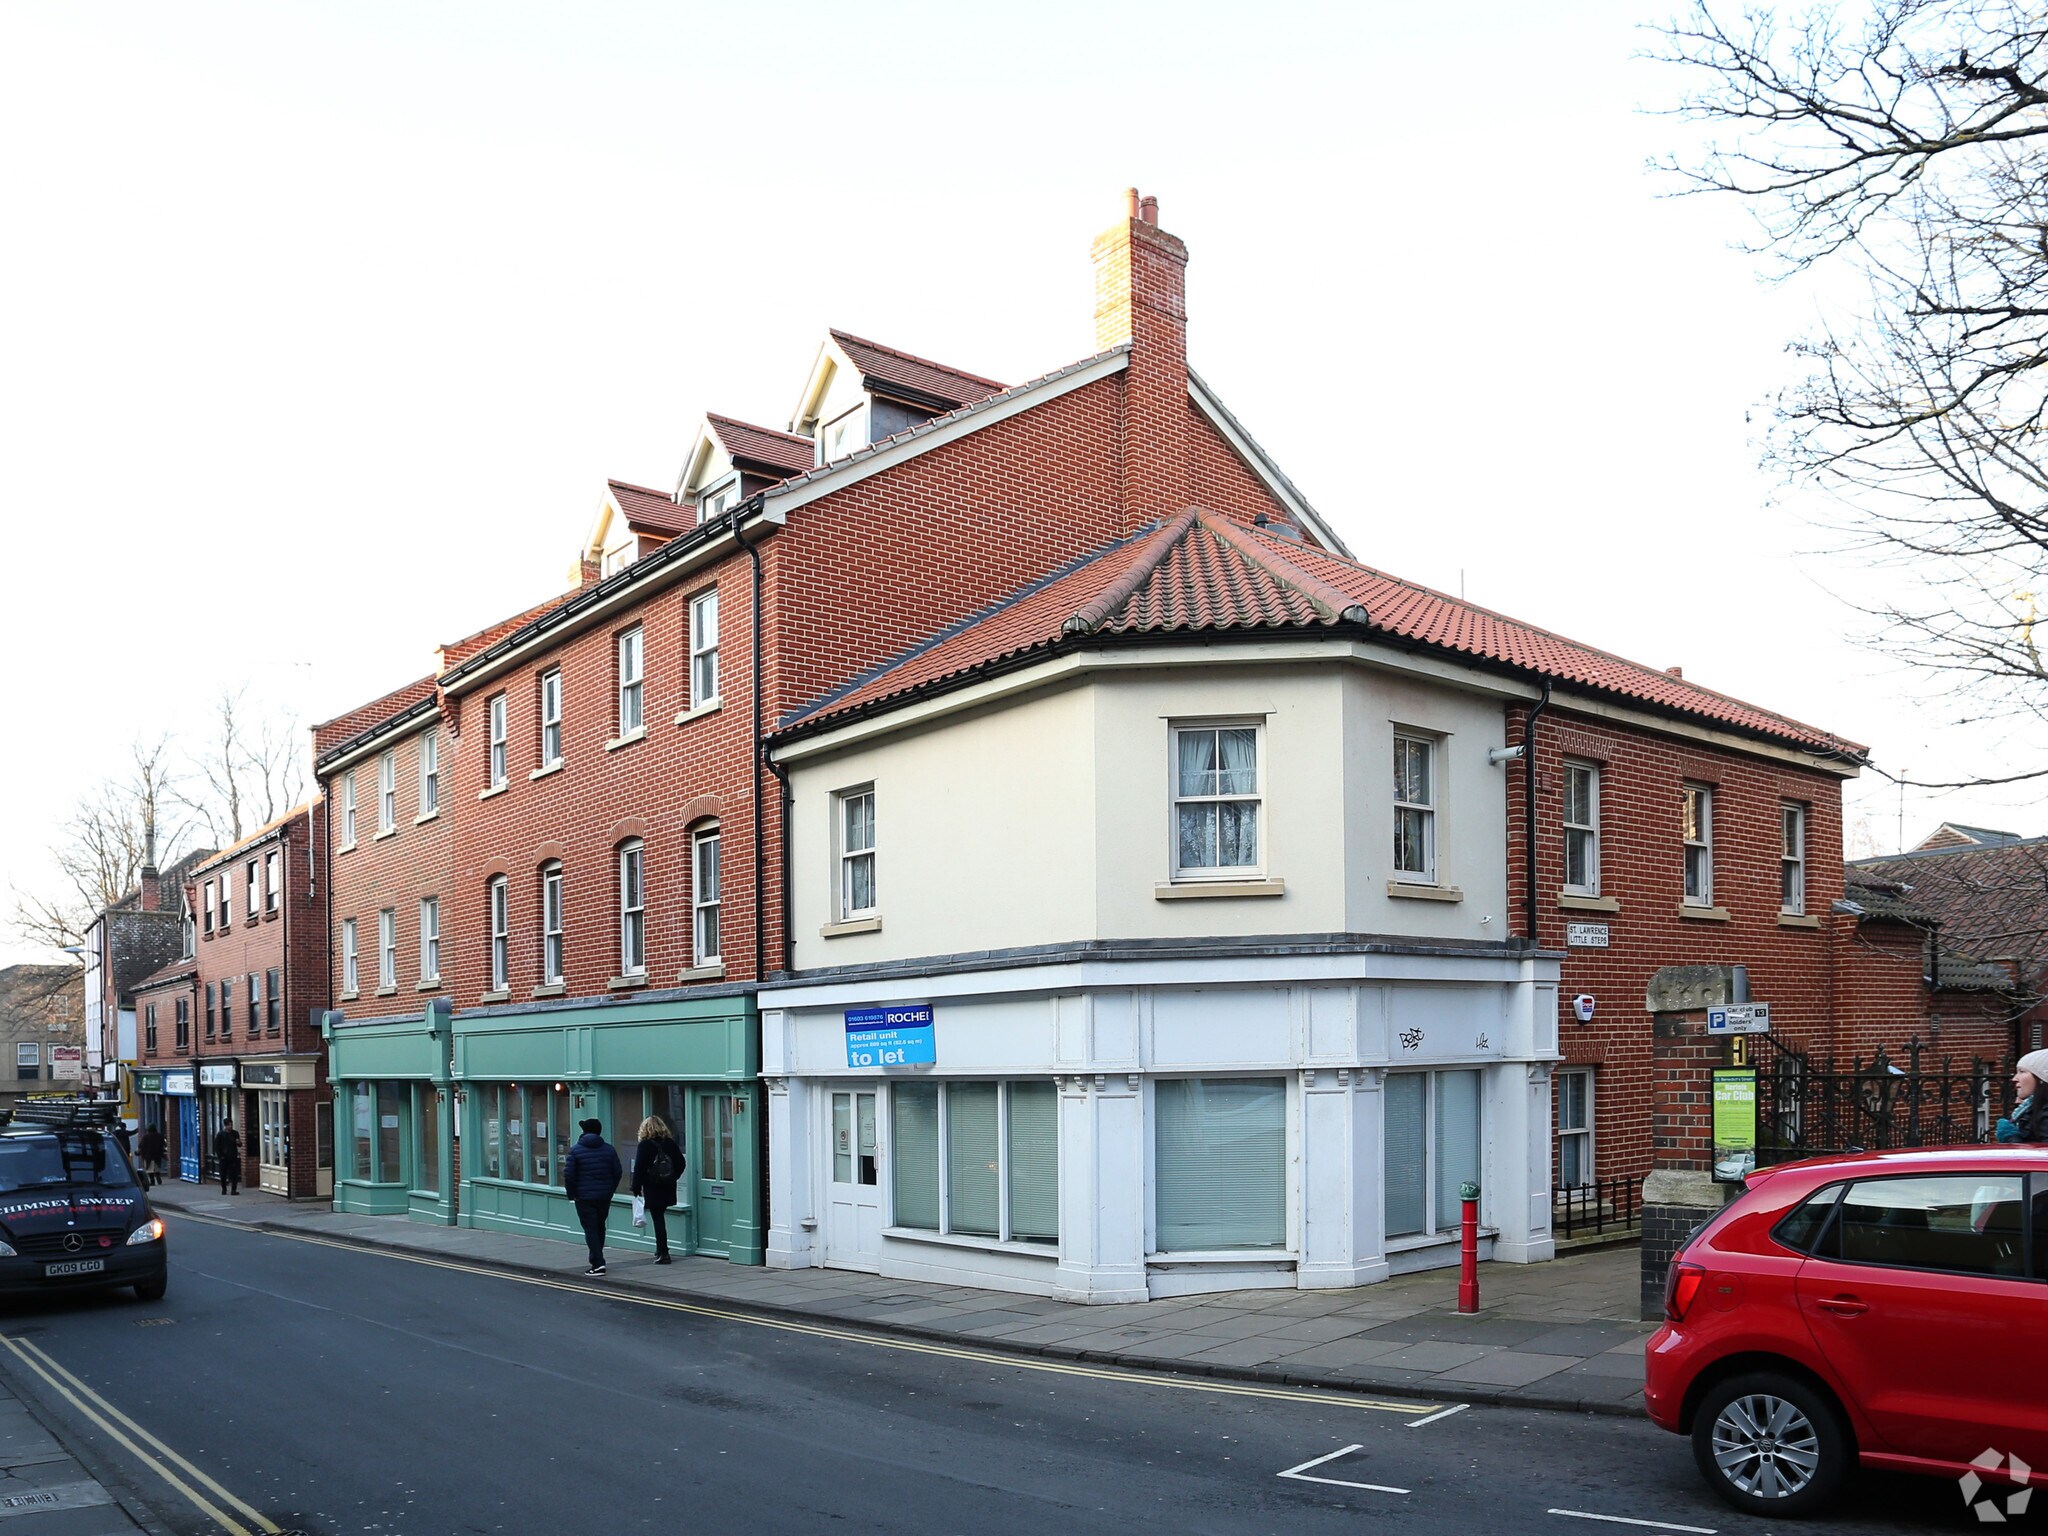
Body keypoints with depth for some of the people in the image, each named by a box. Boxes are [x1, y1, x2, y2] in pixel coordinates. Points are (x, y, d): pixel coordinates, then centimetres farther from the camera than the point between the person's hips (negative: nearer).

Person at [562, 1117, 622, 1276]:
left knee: (590, 1229, -2)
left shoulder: (575, 1150, -5)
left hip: (584, 1196, -3)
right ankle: (597, 1260, 25)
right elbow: (618, 1172, 5)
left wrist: (572, 1194, 0)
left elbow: (568, 1174, -11)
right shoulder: (608, 1149, 4)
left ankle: (598, 1263, -12)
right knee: (600, 1227, 18)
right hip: (604, 1196, 4)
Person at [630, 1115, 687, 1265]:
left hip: (652, 1189, -5)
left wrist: (636, 1188, -6)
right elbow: (681, 1163, 6)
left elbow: (639, 1168, -14)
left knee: (658, 1219, -1)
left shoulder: (645, 1145, -11)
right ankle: (661, 1249, 23)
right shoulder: (670, 1143, 4)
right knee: (660, 1217, 18)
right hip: (668, 1189, 5)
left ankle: (663, 1253, 0)